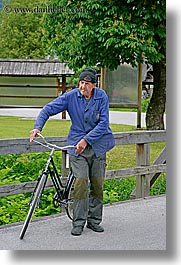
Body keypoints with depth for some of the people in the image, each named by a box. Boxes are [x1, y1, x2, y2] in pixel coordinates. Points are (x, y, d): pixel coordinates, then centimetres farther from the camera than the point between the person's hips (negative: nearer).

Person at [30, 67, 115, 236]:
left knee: (97, 184, 5)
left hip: (97, 145, 1)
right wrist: (37, 127, -19)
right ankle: (78, 223, -2)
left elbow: (103, 123, -11)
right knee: (81, 182, -12)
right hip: (77, 145, -1)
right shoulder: (71, 96, -7)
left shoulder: (101, 97, -7)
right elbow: (48, 109, -4)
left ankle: (94, 220, 19)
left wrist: (86, 140, -17)